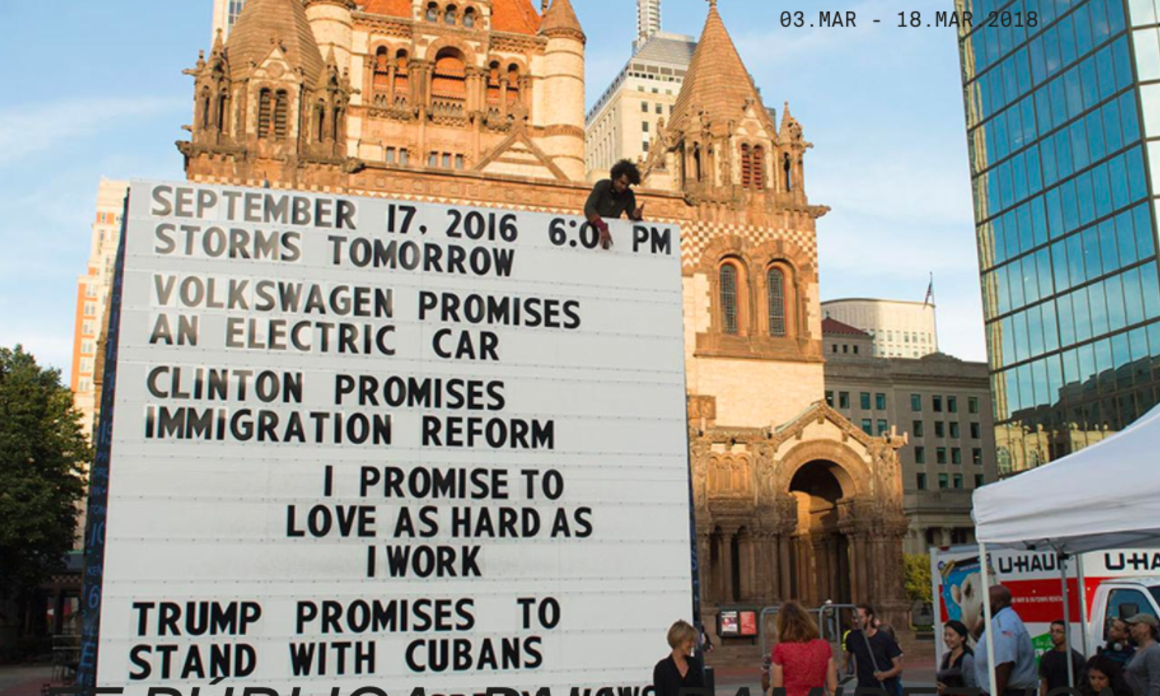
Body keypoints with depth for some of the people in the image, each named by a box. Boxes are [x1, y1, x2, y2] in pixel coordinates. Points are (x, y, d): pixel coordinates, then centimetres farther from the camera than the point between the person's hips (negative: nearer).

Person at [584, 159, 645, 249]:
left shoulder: (629, 195, -1)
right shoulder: (602, 185, -12)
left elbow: (632, 218, -4)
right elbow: (588, 208, -26)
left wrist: (636, 216, -29)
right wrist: (603, 228, -39)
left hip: (612, 229, 5)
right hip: (593, 227, -4)